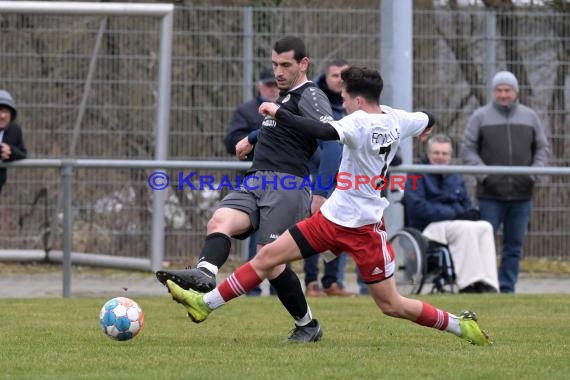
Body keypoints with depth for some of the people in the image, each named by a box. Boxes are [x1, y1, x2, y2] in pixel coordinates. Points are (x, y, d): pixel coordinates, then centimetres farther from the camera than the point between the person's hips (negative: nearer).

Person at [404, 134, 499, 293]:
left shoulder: (456, 178, 24)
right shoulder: (417, 176, 3)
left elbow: (467, 206, 21)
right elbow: (418, 207, -12)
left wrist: (471, 213, -6)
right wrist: (453, 213, -18)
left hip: (457, 223, 6)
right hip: (428, 228, -6)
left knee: (485, 226, -24)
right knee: (466, 228, -33)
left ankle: (488, 284, -35)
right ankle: (468, 285, -37)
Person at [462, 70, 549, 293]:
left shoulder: (530, 117, 11)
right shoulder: (480, 117, 4)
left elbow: (542, 149, 15)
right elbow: (468, 149, 2)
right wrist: (483, 173, -12)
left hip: (522, 194, 3)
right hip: (490, 195, -3)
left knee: (514, 246, 5)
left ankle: (507, 288, 10)